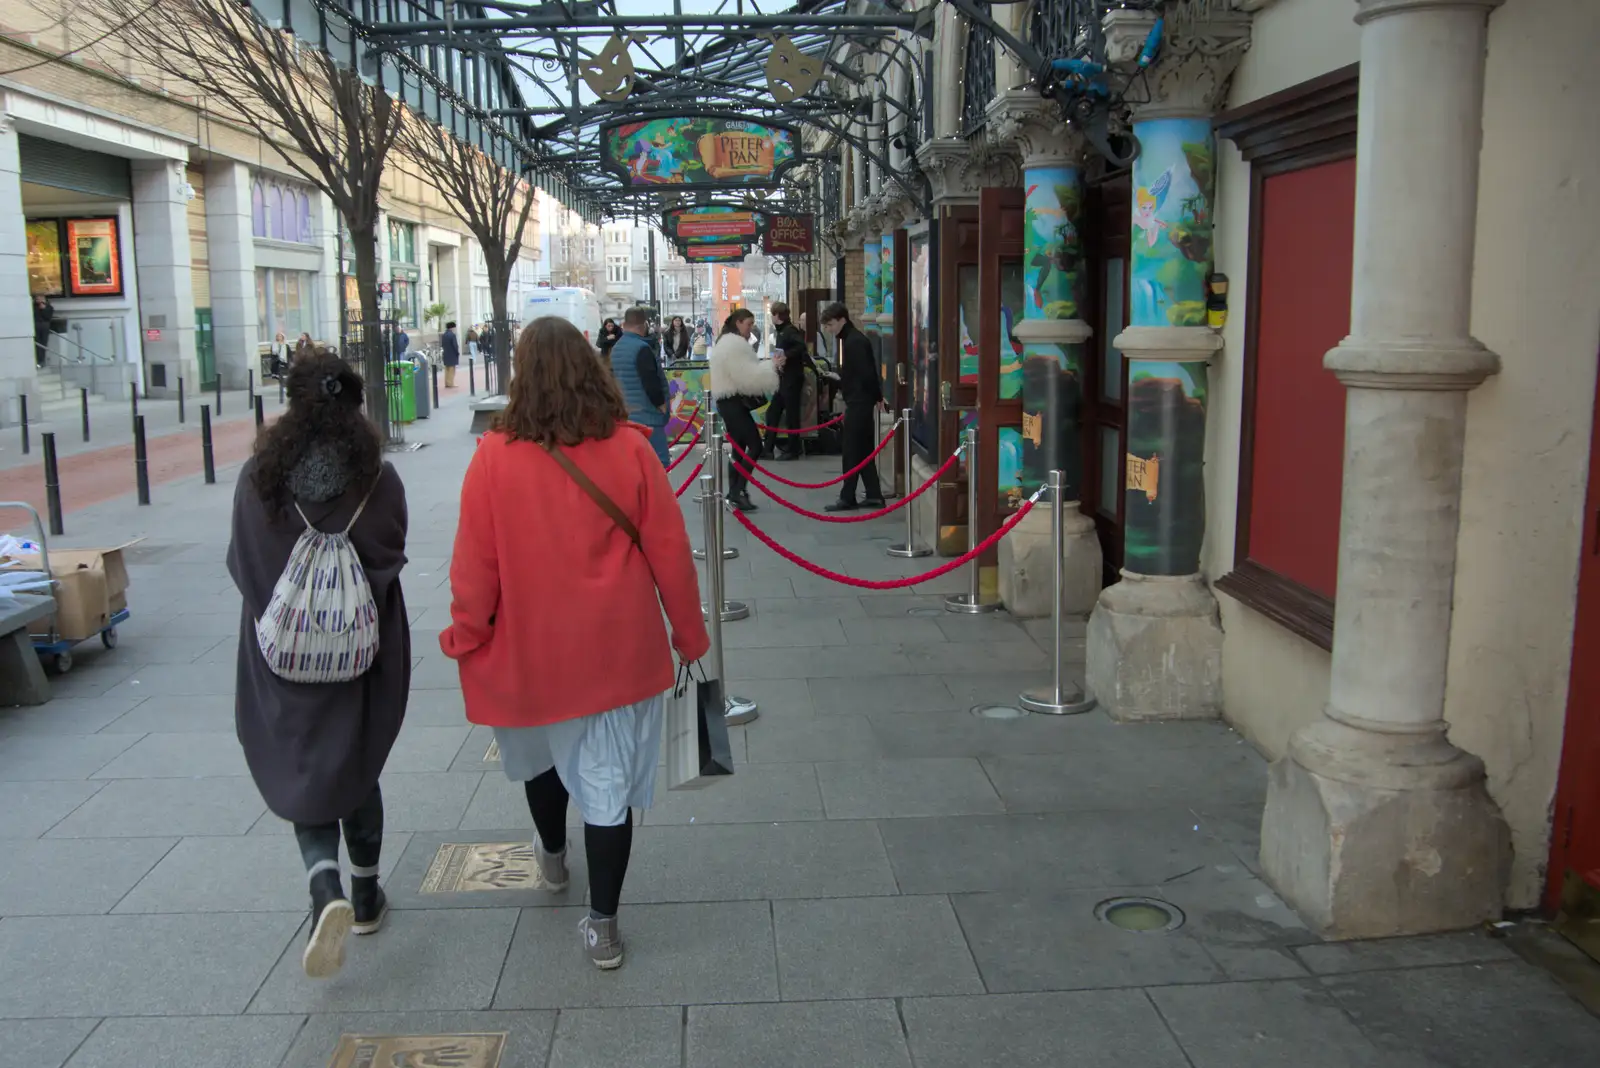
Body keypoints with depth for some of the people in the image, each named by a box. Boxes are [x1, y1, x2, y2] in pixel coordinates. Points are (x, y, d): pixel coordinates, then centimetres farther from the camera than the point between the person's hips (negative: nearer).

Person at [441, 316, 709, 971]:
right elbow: (670, 552, -7)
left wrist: (465, 638, 8)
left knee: (543, 750, 26)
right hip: (617, 650, 0)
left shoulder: (495, 456, -13)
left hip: (530, 650, 1)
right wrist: (690, 634, 6)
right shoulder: (629, 449, -11)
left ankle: (552, 857, 51)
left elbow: (473, 565, -8)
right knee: (608, 781, 8)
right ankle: (602, 926, 15)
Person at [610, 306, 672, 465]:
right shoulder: (642, 348, -16)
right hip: (647, 416, -9)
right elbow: (651, 382, -20)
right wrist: (662, 404, -6)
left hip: (624, 415, 9)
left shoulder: (615, 349, 12)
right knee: (658, 461, -9)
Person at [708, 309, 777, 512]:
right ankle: (738, 491, -12)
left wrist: (768, 366, 9)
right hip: (733, 402, -11)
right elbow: (747, 376, -21)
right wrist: (771, 366, -12)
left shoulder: (728, 342, 20)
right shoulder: (735, 344, -15)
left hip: (730, 400, 11)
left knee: (738, 447, 12)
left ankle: (733, 493, 14)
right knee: (755, 445, -12)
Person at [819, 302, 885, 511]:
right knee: (864, 450, 12)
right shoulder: (851, 339, 15)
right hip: (860, 401, 10)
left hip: (858, 402, -10)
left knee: (851, 450, -5)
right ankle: (874, 495, 15)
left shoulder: (854, 341, -15)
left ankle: (848, 498, 0)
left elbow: (866, 374, -21)